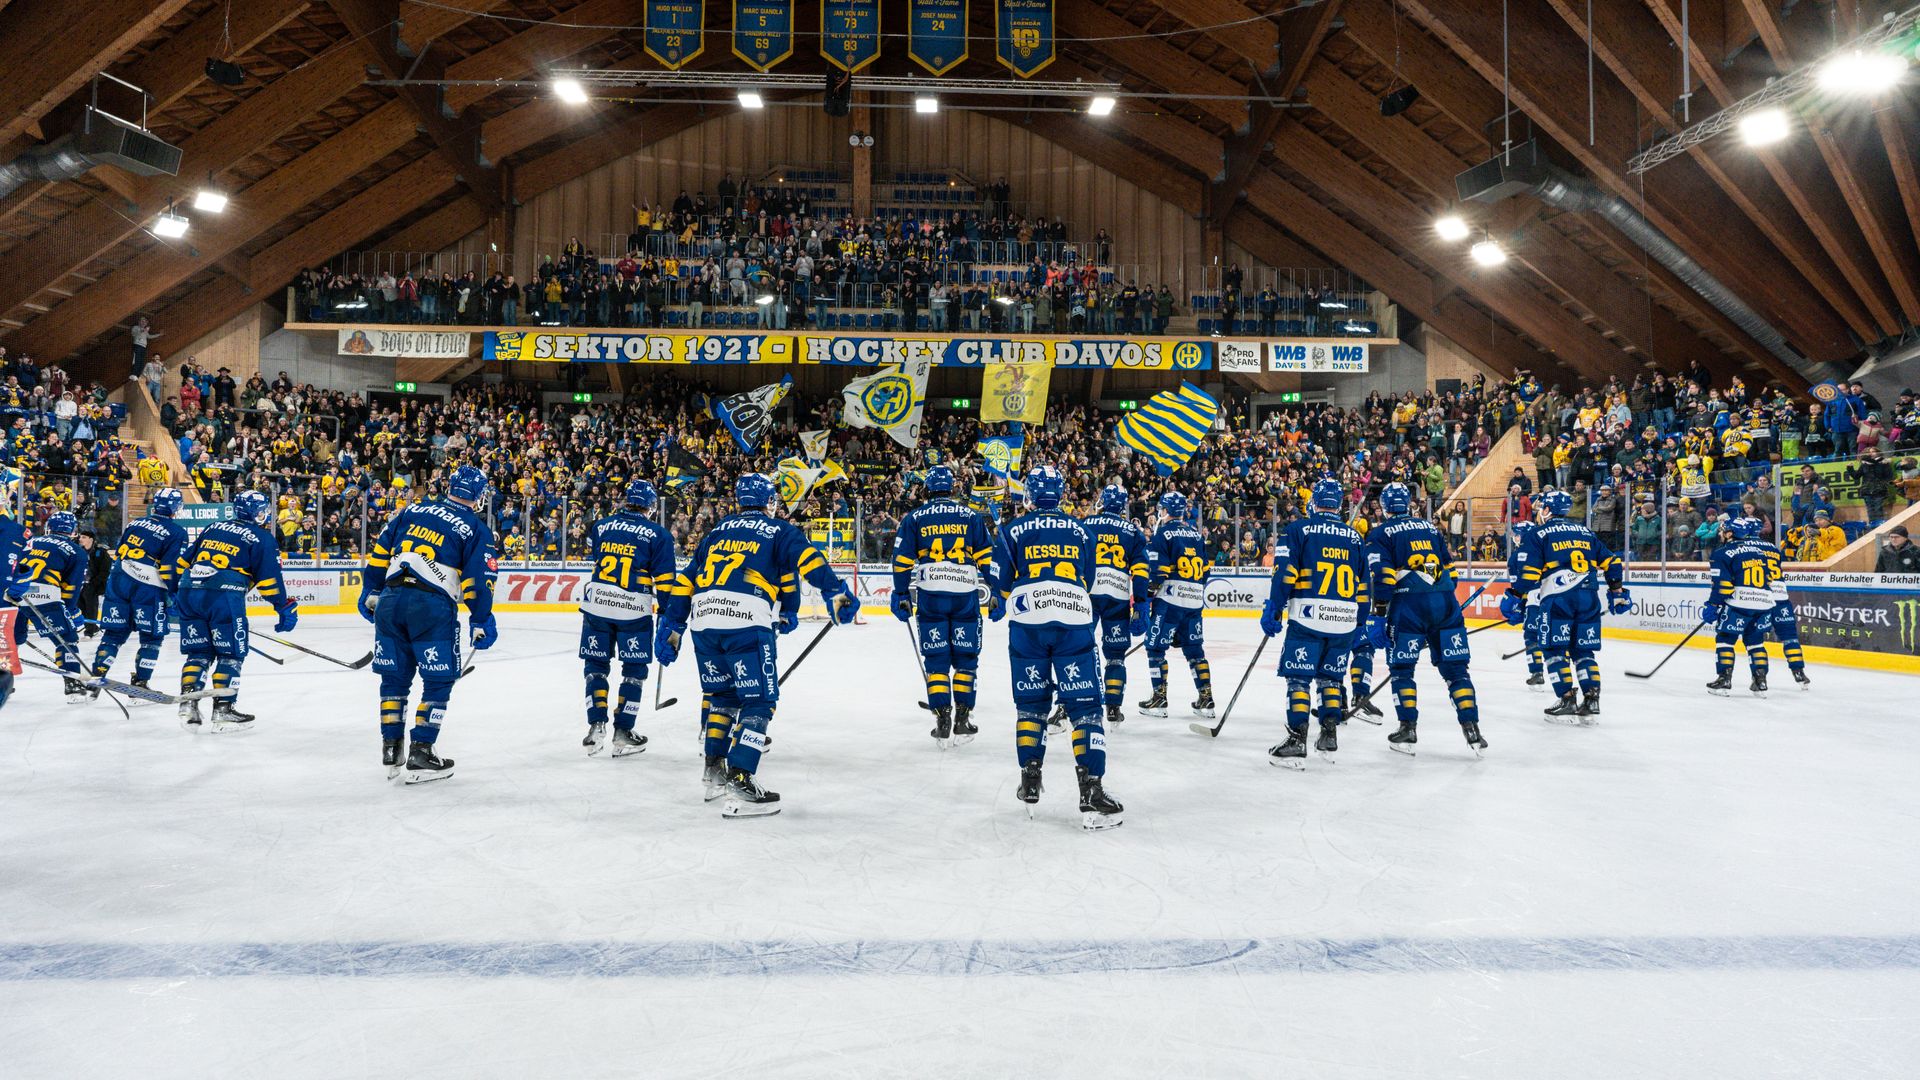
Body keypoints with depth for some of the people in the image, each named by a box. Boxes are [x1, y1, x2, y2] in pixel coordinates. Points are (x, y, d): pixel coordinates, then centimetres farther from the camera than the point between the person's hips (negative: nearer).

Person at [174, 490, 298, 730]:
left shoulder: (213, 528, 24)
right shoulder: (262, 538, 6)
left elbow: (185, 560, 25)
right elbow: (269, 577, -1)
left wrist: (176, 591, 35)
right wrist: (285, 608, 5)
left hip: (188, 592, 6)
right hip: (223, 595, -6)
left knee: (198, 652, 16)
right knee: (231, 654, 4)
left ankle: (187, 704, 8)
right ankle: (223, 711, 2)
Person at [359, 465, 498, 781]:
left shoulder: (412, 511, 16)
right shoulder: (476, 530, 5)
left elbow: (380, 552, 16)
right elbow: (479, 580, -2)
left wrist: (371, 592, 24)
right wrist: (481, 623, 7)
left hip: (390, 600, 4)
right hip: (432, 607, -4)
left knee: (394, 677, 17)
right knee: (439, 682, 7)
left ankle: (390, 749, 22)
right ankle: (421, 754, 5)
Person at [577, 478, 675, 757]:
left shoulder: (602, 525, 5)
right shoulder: (658, 534, -3)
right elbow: (664, 580, -4)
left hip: (596, 605, 3)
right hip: (634, 610, -2)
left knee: (596, 665, 16)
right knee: (634, 670, 10)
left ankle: (596, 725, 7)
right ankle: (622, 733, 9)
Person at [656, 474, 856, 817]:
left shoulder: (717, 531, 27)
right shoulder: (779, 531, 15)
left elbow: (686, 580, 24)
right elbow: (806, 559, -5)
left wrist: (671, 627, 26)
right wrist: (835, 592, -13)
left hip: (704, 620, 5)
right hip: (747, 622, -5)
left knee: (722, 694, 24)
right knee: (758, 701, 0)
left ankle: (715, 770, 28)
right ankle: (739, 783, -11)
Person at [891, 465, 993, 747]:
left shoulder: (913, 519, 7)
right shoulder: (972, 516, 9)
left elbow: (902, 561, 4)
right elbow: (987, 558, 7)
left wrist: (901, 596, 11)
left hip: (930, 594, 0)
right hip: (966, 594, 0)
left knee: (936, 660, 5)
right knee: (965, 658, 9)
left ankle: (942, 721, 0)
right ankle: (962, 721, 9)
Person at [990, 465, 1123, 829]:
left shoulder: (1014, 530, 7)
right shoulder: (1078, 531, 15)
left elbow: (1002, 579, 8)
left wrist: (998, 606, 30)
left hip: (1028, 623, 0)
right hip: (1075, 622, 0)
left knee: (1031, 702, 14)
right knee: (1084, 705, -1)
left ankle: (1030, 783, 15)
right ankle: (1091, 791, -11)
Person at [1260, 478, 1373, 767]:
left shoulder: (1298, 529, 0)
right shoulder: (1355, 537, 14)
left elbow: (1284, 574, -9)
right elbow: (1365, 587, 16)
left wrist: (1273, 611, -5)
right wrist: (1358, 625, 22)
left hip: (1307, 616, -4)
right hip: (1344, 620, 4)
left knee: (1298, 678, -2)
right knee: (1331, 677, 17)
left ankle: (1296, 741, -8)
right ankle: (1329, 737, 15)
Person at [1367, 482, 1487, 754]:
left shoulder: (1380, 534, 5)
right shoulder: (1430, 528, 21)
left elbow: (1383, 576, -6)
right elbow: (1449, 570, 22)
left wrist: (1378, 616, -6)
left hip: (1409, 603, -4)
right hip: (1445, 603, 4)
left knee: (1401, 668, 8)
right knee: (1455, 668, 8)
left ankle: (1408, 729, 5)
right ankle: (1471, 729, 3)